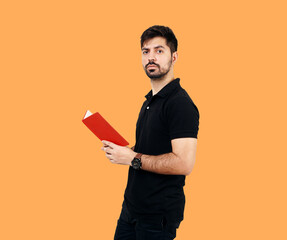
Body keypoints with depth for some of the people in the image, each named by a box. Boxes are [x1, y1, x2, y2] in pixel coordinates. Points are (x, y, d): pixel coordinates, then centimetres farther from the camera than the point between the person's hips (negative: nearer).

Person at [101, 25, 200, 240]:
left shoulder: (181, 103, -19)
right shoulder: (150, 101, 13)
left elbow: (184, 163, -27)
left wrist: (133, 158, -20)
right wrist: (124, 150, 4)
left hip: (158, 214, -9)